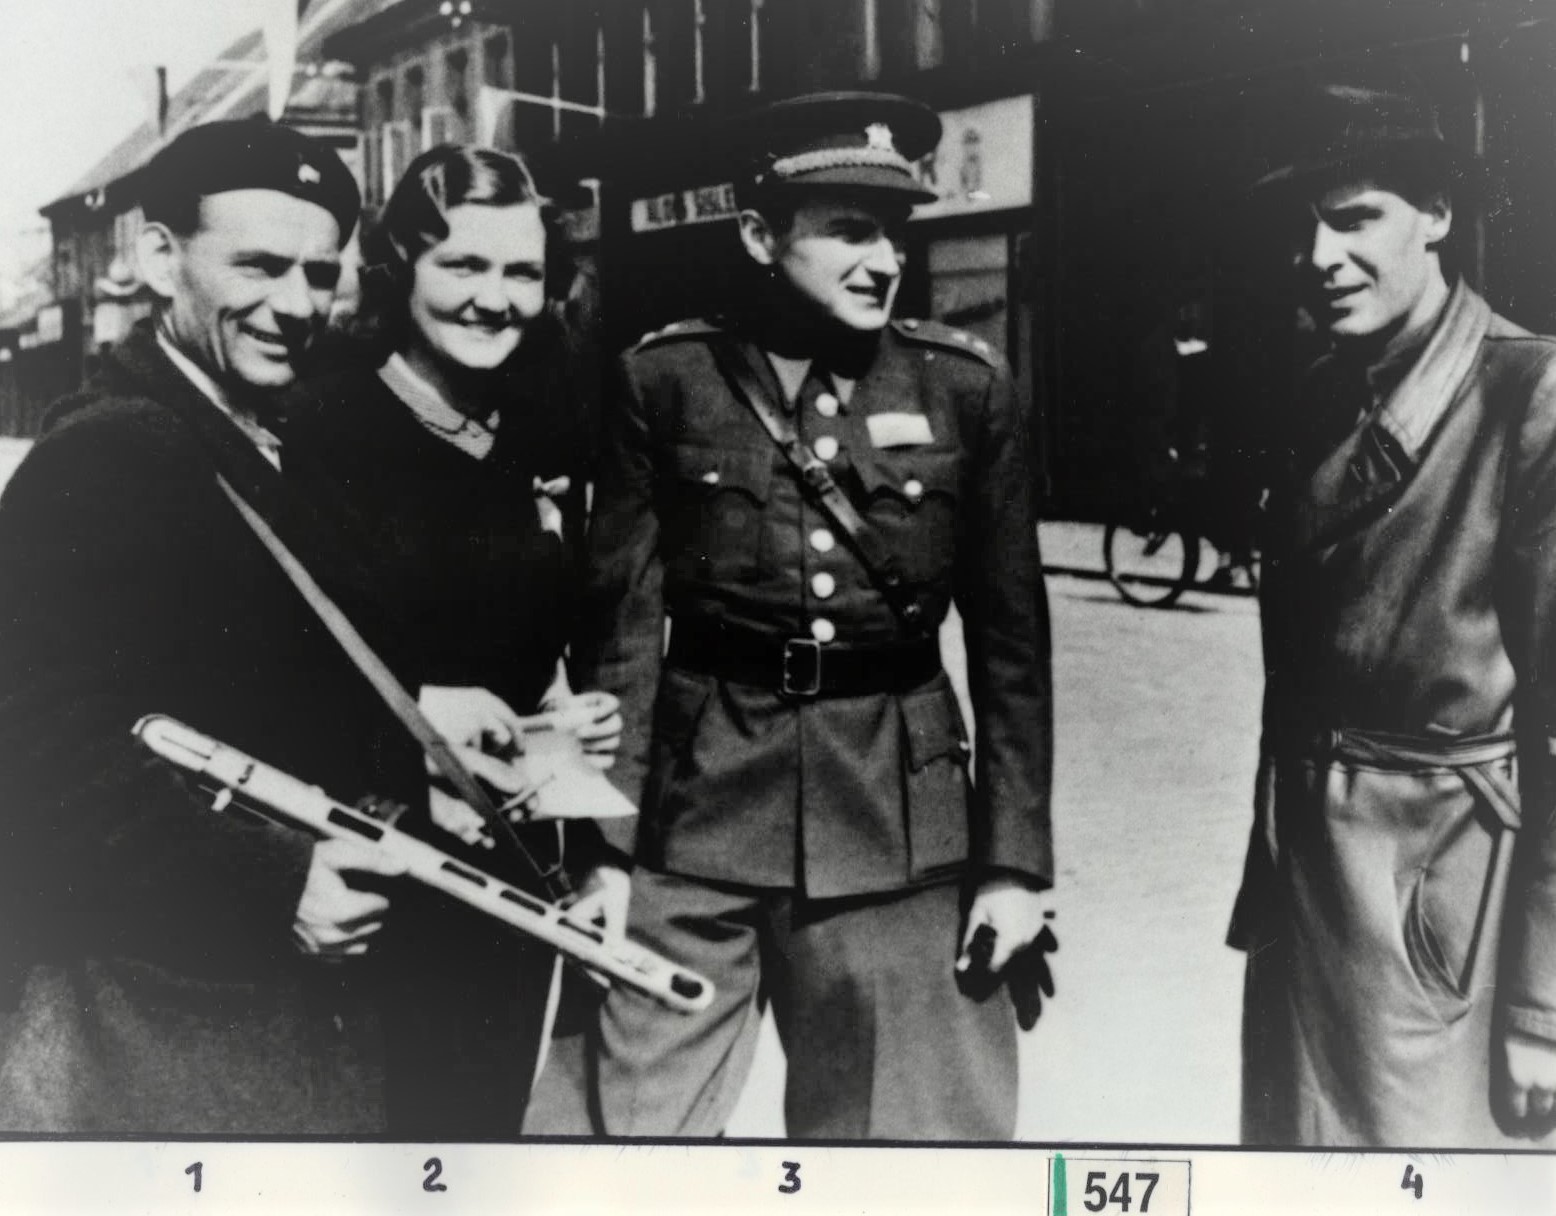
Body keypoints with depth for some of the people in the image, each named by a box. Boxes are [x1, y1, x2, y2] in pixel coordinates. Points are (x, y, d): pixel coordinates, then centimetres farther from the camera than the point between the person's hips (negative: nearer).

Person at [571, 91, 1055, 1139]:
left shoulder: (967, 386, 0)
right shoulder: (666, 379, -1)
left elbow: (1012, 639, 3)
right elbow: (621, 621, 1)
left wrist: (1016, 857, 0)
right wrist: (607, 842, -4)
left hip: (900, 819, 1)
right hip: (698, 799, 0)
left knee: (934, 1125, 8)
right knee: (648, 1118, 8)